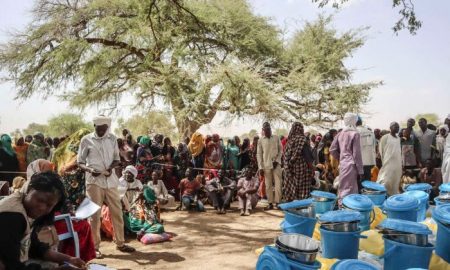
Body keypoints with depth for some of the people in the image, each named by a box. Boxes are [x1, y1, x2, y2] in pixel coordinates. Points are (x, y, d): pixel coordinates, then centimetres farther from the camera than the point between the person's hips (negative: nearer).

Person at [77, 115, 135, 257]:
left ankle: (120, 243, 21)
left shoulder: (112, 138, 7)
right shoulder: (86, 140, -2)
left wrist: (111, 167, -10)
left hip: (110, 180, 4)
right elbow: (80, 162, 0)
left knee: (117, 212, 8)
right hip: (94, 181, -3)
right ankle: (95, 247, 13)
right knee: (95, 214, 2)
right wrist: (89, 170, -20)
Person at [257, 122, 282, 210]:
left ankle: (278, 202, 4)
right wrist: (260, 167, -3)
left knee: (278, 184, -3)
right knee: (268, 185, 3)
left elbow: (281, 150, 7)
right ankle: (270, 203, 10)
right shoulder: (261, 140, 2)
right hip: (266, 166, 0)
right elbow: (259, 154, 3)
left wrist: (277, 160, -7)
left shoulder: (276, 138, 4)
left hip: (276, 164, 0)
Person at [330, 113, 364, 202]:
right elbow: (357, 153, -12)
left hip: (342, 165, 7)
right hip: (351, 165, -7)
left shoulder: (340, 134, 10)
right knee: (350, 191, -3)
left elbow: (332, 150, 9)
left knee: (342, 189, 14)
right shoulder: (355, 134, -9)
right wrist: (360, 170, -8)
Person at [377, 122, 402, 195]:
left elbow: (399, 151, 19)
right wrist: (382, 163, -9)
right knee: (385, 183, -9)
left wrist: (401, 164, 15)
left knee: (395, 183, 9)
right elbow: (381, 151, -7)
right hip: (388, 164, -7)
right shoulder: (385, 137, -7)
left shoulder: (398, 138, 13)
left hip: (397, 165, 7)